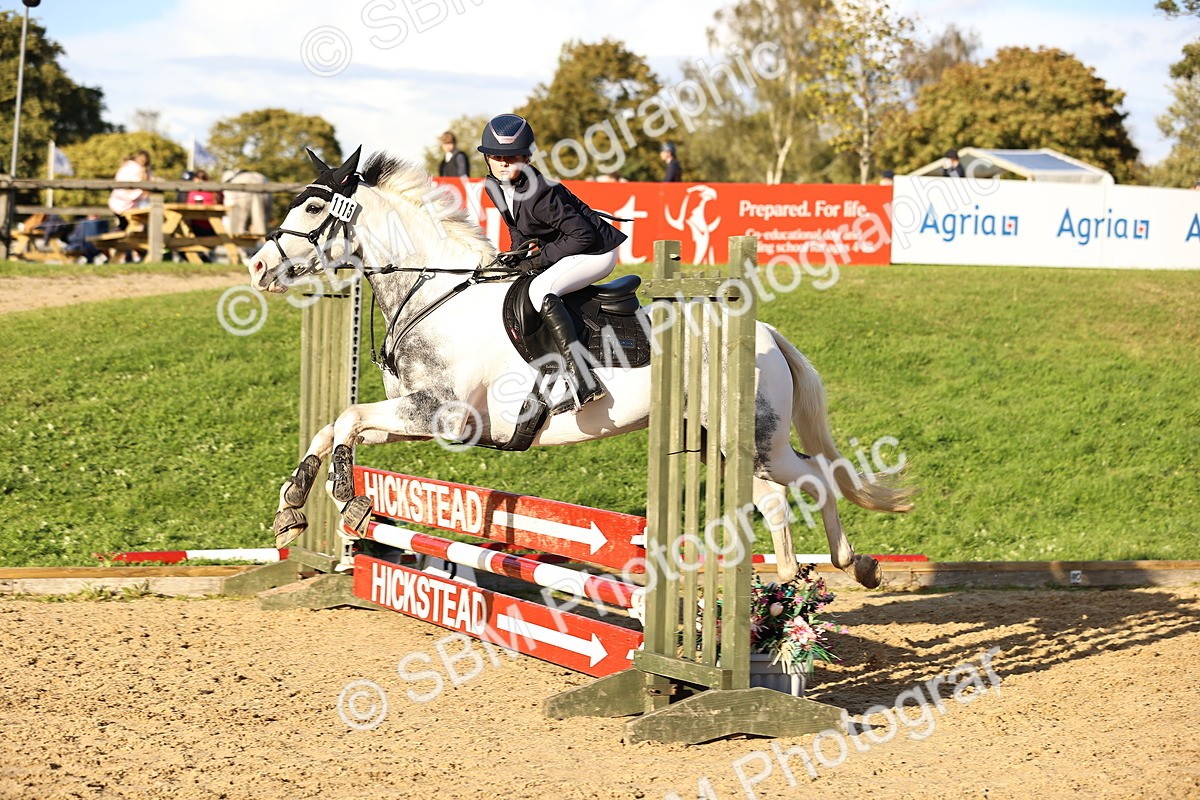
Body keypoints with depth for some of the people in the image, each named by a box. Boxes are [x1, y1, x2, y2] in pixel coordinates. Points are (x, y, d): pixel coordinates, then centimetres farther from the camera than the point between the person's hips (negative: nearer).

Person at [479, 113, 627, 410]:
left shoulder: (541, 193, -28)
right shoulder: (494, 186, -1)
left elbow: (582, 235, -27)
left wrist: (540, 259, -23)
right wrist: (519, 251, -3)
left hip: (597, 251, -10)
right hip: (563, 251, 10)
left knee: (540, 290, -32)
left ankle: (583, 380, -37)